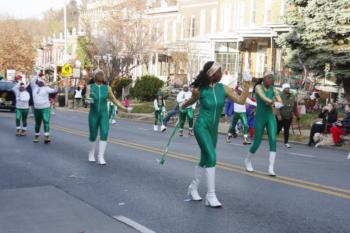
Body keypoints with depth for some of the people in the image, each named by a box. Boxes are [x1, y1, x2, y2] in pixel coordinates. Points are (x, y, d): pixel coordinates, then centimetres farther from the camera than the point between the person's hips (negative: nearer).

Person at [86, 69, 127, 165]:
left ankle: (100, 158, -16)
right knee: (93, 136, 9)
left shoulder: (107, 88, 1)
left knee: (104, 134, -17)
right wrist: (89, 100, -42)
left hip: (104, 115, 1)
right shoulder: (89, 87, -4)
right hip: (93, 115, -1)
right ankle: (91, 153, 37)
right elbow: (87, 99, -17)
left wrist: (125, 108, 0)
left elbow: (114, 100, 8)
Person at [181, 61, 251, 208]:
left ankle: (193, 187, 35)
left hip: (213, 129, 5)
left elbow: (241, 100, -8)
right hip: (202, 127, -5)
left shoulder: (223, 89, -3)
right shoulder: (199, 90, -12)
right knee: (211, 158, -19)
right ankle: (211, 195, -13)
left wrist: (246, 84, -16)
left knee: (205, 160, 15)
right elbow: (190, 101, 10)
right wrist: (181, 108, 28)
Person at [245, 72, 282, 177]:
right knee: (257, 143, 2)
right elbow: (263, 97, -29)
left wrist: (278, 103, -37)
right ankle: (248, 160, 32)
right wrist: (273, 102, -45)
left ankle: (271, 168, -16)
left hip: (271, 117, 3)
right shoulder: (258, 87, -8)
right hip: (260, 118, -3)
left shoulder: (273, 89, 2)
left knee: (273, 140, -15)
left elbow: (280, 101, -14)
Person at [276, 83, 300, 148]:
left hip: (289, 117, 4)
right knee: (278, 128, 1)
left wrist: (297, 115, 15)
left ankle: (286, 142, 16)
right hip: (281, 116, -4)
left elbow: (295, 107, 14)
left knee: (287, 130, 9)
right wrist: (278, 115, -22)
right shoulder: (280, 96, -9)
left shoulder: (292, 96, 8)